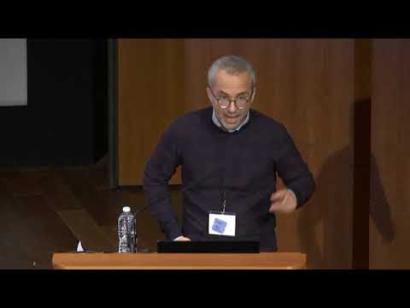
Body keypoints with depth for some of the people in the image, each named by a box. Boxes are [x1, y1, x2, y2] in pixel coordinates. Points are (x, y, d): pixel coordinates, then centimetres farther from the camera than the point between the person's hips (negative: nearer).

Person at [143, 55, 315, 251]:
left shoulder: (272, 133, -1)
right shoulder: (185, 129, -1)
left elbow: (303, 180, 13)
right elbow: (154, 178, 13)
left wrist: (293, 196, -10)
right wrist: (173, 233, 6)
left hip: (255, 251, 0)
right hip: (197, 249, 0)